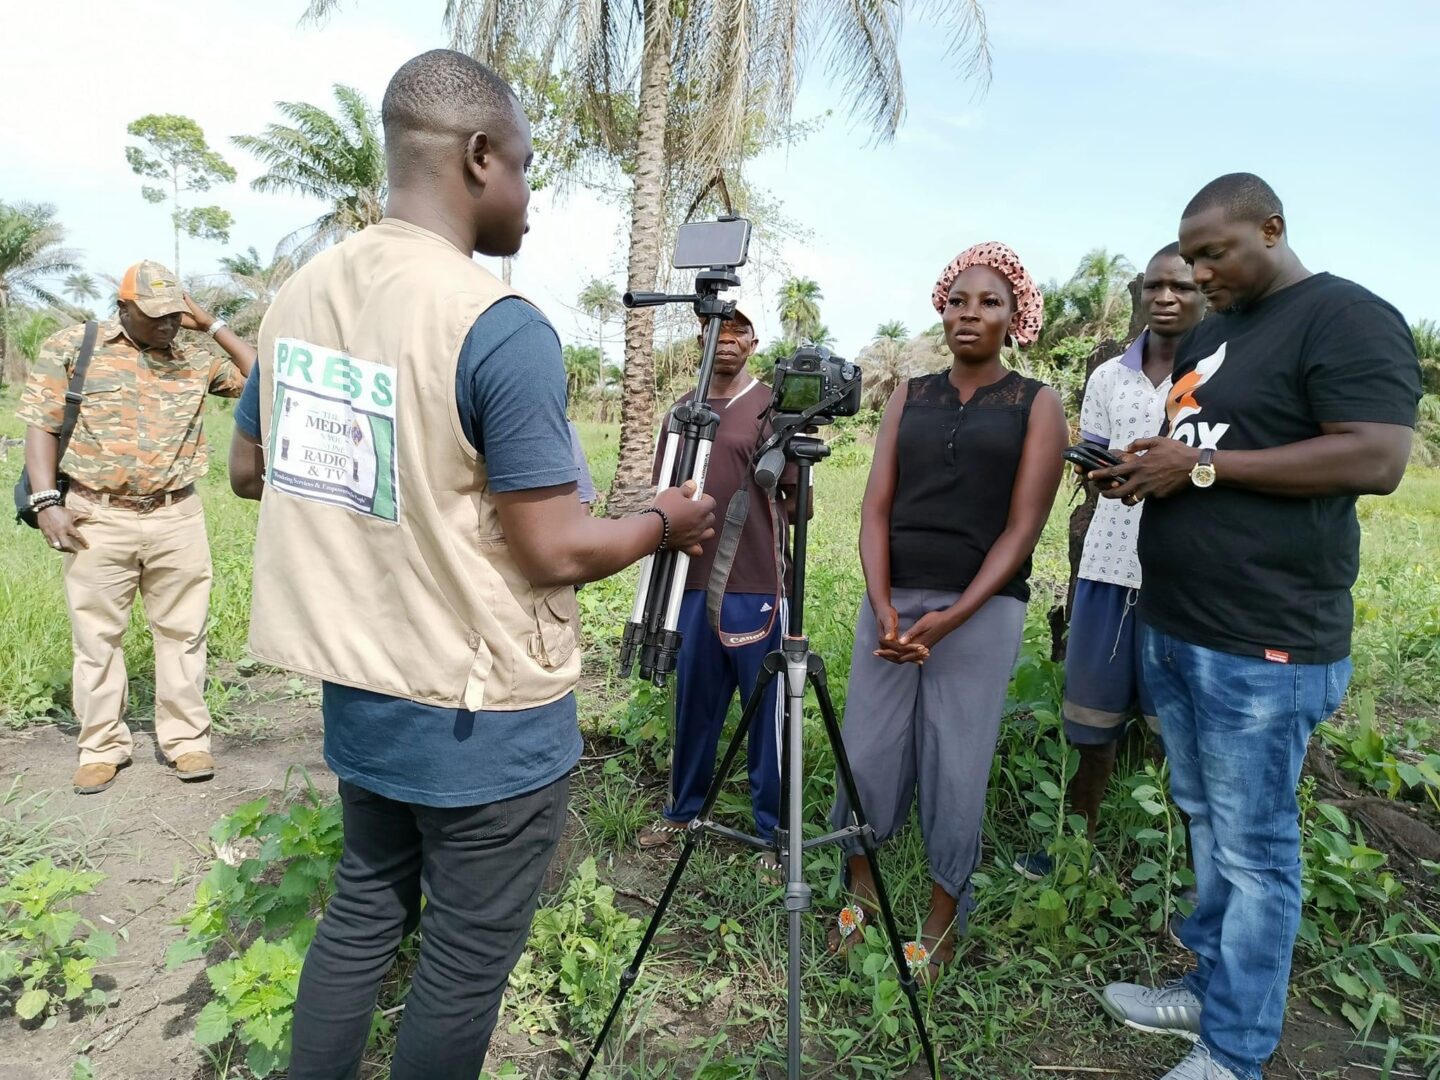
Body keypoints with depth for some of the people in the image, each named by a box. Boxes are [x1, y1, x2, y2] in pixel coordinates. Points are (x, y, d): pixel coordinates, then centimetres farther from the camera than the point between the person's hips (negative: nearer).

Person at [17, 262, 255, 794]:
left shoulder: (195, 359, 9)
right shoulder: (70, 347, 2)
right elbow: (41, 426, 1)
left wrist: (213, 326, 1)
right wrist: (47, 502, -9)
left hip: (177, 519, 2)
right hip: (98, 519, -1)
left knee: (181, 631, 6)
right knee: (97, 636, 6)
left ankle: (186, 737, 16)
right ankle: (103, 746, 18)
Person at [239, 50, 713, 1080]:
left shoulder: (297, 293, 2)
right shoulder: (504, 328, -22)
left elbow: (256, 467, 13)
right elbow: (556, 552, -20)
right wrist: (664, 522, -3)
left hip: (357, 694, 7)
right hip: (485, 723, -7)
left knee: (362, 914, 25)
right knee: (465, 965, 13)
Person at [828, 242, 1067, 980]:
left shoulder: (1037, 405, 3)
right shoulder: (908, 398, 11)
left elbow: (1022, 528, -5)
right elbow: (876, 507, 3)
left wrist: (950, 618, -15)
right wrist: (882, 604, -12)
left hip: (981, 610, -2)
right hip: (890, 600, 3)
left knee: (955, 773, 3)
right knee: (867, 758, 6)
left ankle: (942, 922, 24)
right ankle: (861, 895, 29)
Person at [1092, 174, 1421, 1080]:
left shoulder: (1347, 317, -10)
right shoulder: (1211, 334, 16)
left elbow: (1376, 461, -20)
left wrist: (1203, 466, -19)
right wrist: (1145, 469, 1)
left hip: (1263, 646, -9)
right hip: (1176, 630, 9)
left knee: (1252, 848, 3)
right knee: (1205, 824, 19)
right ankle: (1212, 987, 35)